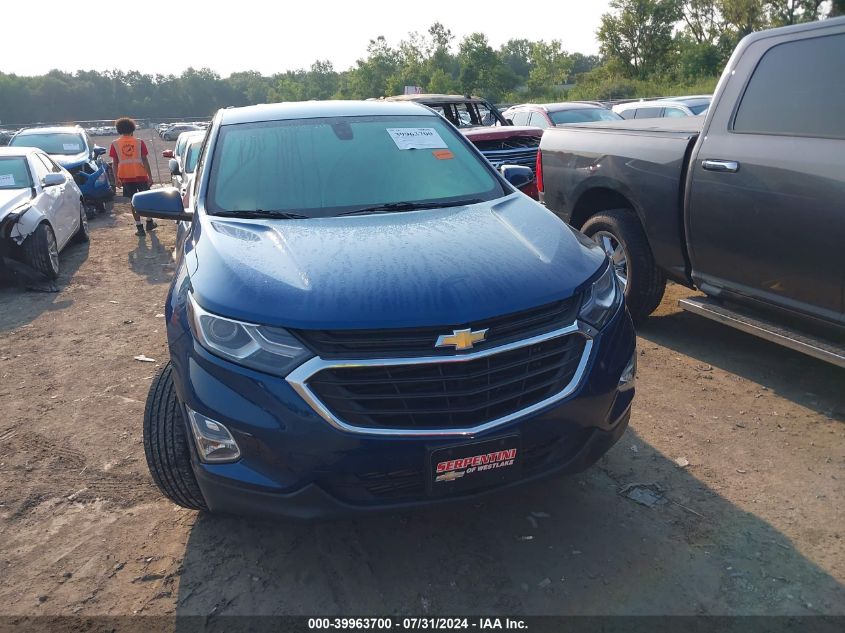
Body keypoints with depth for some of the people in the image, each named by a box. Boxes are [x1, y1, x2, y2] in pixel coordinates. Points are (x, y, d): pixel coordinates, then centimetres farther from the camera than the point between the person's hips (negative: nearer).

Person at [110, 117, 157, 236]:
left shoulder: (115, 144, 2)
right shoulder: (139, 142, 1)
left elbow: (115, 163, 2)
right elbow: (145, 160, -2)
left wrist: (117, 178, 8)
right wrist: (150, 176, 1)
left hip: (126, 177, 0)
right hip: (140, 175, 0)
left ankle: (139, 227, 3)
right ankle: (149, 223, 24)